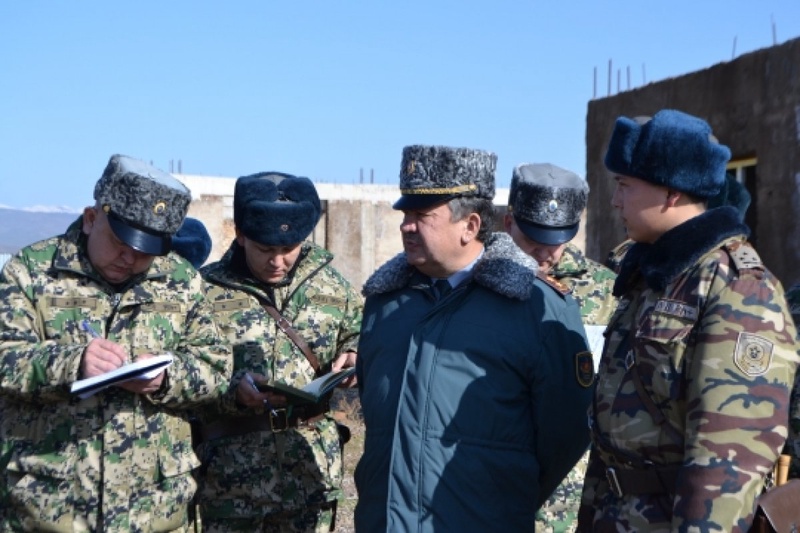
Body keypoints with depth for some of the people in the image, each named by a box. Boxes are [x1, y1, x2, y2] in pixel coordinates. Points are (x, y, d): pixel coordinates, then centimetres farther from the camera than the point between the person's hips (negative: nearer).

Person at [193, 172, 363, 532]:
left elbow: (363, 333, 17)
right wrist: (233, 389, -26)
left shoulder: (329, 284, 6)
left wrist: (354, 356, -5)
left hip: (312, 471, 3)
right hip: (232, 475, -3)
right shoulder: (207, 290, -6)